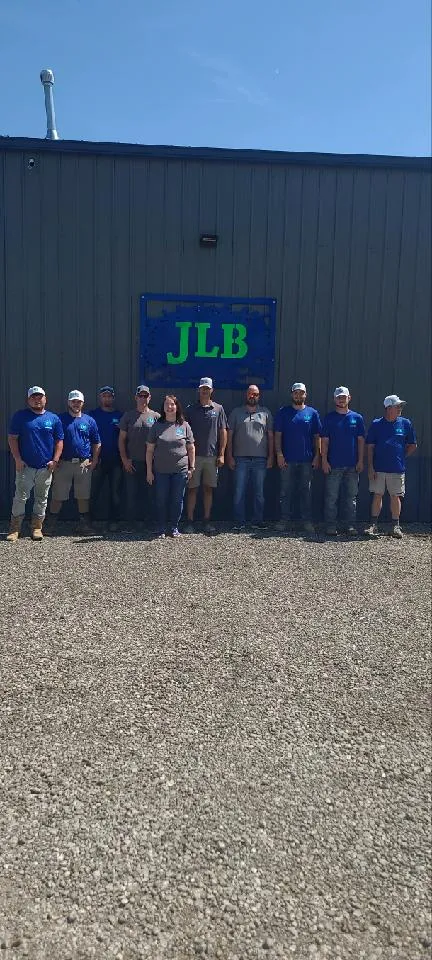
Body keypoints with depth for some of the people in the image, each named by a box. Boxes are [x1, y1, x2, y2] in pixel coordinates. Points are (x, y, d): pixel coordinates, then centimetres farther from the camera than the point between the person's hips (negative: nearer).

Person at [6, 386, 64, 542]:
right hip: (25, 466, -2)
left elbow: (59, 441, 8)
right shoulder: (20, 416, 2)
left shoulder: (53, 418, 8)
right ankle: (14, 529, 4)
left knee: (42, 499, 8)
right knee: (20, 497, -3)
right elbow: (12, 438, 0)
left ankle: (37, 528, 18)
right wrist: (17, 459, -9)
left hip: (46, 467, 2)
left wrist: (55, 460, -2)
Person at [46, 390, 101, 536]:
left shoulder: (89, 420, 9)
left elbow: (96, 443, 12)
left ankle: (84, 524, 16)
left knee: (83, 496, 7)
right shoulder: (60, 419, 3)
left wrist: (94, 461, 4)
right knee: (58, 496, 1)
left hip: (84, 464, 2)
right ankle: (51, 525, 11)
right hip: (64, 463, -1)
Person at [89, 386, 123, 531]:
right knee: (94, 492, 0)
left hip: (116, 460, 2)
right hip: (98, 459, -1)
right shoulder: (92, 415, 5)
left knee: (115, 493, 6)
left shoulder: (120, 415, 9)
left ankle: (113, 521, 14)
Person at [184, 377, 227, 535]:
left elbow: (223, 432, 6)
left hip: (212, 456, 1)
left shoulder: (218, 409, 7)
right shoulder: (190, 409, 5)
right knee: (192, 489, 1)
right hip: (194, 455, -1)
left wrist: (221, 454, 0)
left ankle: (207, 521, 14)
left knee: (208, 489, 7)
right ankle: (190, 521, 7)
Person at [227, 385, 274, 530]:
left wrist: (270, 456, 2)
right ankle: (239, 522, 5)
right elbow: (229, 436, 6)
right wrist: (229, 456, -2)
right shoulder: (236, 412, 8)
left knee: (259, 493, 7)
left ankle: (258, 521, 15)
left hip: (260, 459, 1)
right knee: (239, 492, 0)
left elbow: (270, 436, 9)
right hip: (241, 458, -1)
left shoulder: (265, 413, 10)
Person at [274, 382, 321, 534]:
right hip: (287, 459, -1)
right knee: (285, 491, 3)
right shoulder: (283, 412, 5)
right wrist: (279, 454, -7)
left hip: (307, 459, 1)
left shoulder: (312, 413, 8)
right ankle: (283, 520, 11)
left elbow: (317, 436, 8)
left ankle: (307, 521, 12)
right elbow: (277, 435, 2)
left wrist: (317, 456, 0)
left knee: (306, 491, 6)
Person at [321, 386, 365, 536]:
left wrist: (360, 461, 0)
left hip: (352, 465, 2)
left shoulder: (357, 418, 8)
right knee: (331, 497, 0)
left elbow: (361, 440, 8)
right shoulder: (329, 418, 4)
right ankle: (331, 526, 7)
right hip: (333, 465, -2)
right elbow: (324, 441, 1)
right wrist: (324, 460, -7)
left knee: (351, 497, 6)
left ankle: (350, 525, 13)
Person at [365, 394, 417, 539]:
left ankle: (396, 526, 14)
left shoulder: (405, 423, 4)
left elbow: (413, 445, 13)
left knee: (395, 496, 4)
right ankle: (374, 525, 12)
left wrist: (401, 457, 7)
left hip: (397, 469, 1)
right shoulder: (376, 424, 2)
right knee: (377, 495, 4)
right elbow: (370, 447, 2)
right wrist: (370, 466, -4)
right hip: (378, 468, 0)